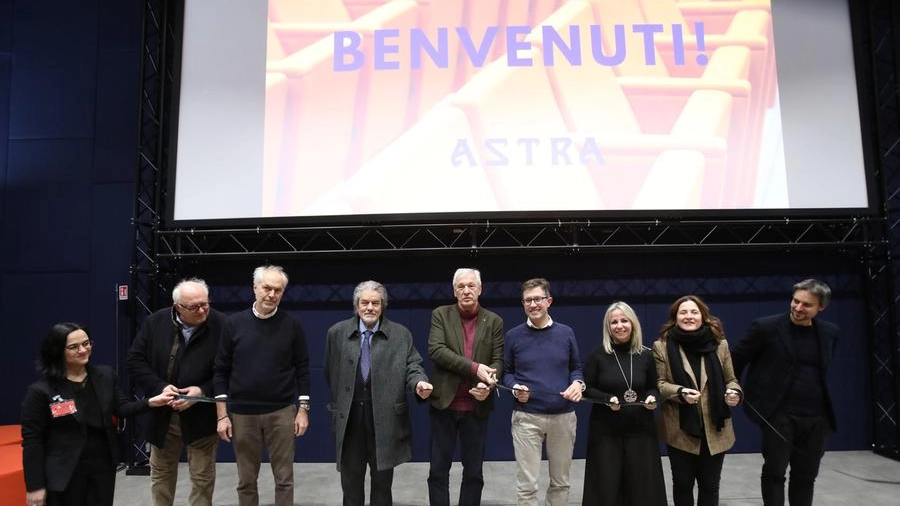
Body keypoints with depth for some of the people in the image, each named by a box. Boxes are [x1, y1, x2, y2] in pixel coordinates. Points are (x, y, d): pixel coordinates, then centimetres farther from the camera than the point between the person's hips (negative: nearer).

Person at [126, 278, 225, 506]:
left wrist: (203, 391, -23)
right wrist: (159, 387, -14)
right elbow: (135, 360, -1)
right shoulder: (155, 322, -5)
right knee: (160, 473, 21)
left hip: (202, 416, -3)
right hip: (163, 413, 3)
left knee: (202, 477, 8)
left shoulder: (222, 325, -15)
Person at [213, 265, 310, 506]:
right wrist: (222, 414, -3)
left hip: (282, 412, -1)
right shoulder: (234, 323, -2)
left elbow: (302, 369, 0)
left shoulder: (291, 324, -2)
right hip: (242, 414, 1)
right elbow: (221, 371, 1)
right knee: (246, 481, 12)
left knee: (284, 478, 7)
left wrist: (303, 409, -3)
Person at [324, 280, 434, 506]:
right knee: (351, 482, 14)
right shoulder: (337, 333, 4)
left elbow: (412, 365, -3)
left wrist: (419, 383, -24)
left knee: (382, 481, 12)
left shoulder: (401, 334, 1)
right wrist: (337, 405, 12)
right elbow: (331, 373, 10)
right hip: (349, 418, 1)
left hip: (385, 418, -1)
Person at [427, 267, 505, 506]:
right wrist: (474, 368, -20)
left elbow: (498, 360, 2)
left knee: (473, 472, 11)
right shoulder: (440, 315, 1)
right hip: (444, 403, -1)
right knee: (438, 470, 7)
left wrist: (488, 384, -19)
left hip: (476, 406, 1)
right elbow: (436, 350, -13)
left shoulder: (494, 321, 5)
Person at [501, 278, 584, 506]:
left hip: (563, 416, 2)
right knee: (527, 484, 2)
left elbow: (576, 367, 12)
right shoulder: (513, 335, 0)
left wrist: (578, 383, -9)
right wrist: (515, 388, -13)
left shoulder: (566, 333, 4)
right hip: (526, 416, -2)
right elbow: (506, 372, 6)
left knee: (561, 481, 16)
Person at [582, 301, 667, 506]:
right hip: (605, 430, -2)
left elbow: (654, 387, 12)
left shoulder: (646, 355, 2)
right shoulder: (597, 355, -5)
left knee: (642, 483, 7)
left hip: (640, 428, 2)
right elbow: (586, 389, -2)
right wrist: (607, 399, -18)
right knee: (606, 484, 3)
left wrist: (652, 398, -9)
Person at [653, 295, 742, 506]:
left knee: (710, 485, 13)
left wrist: (734, 392, -13)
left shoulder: (720, 344, 3)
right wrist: (681, 392, -22)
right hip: (680, 430, -2)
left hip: (715, 430, 2)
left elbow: (730, 380, 9)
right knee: (682, 483, 11)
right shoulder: (662, 346, -4)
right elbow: (659, 383, -3)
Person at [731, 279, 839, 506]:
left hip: (816, 417, 5)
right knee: (774, 473, 0)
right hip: (779, 414, -4)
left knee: (806, 475, 13)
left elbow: (823, 371, 19)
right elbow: (736, 360, -2)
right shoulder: (766, 327, -10)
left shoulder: (830, 332, 4)